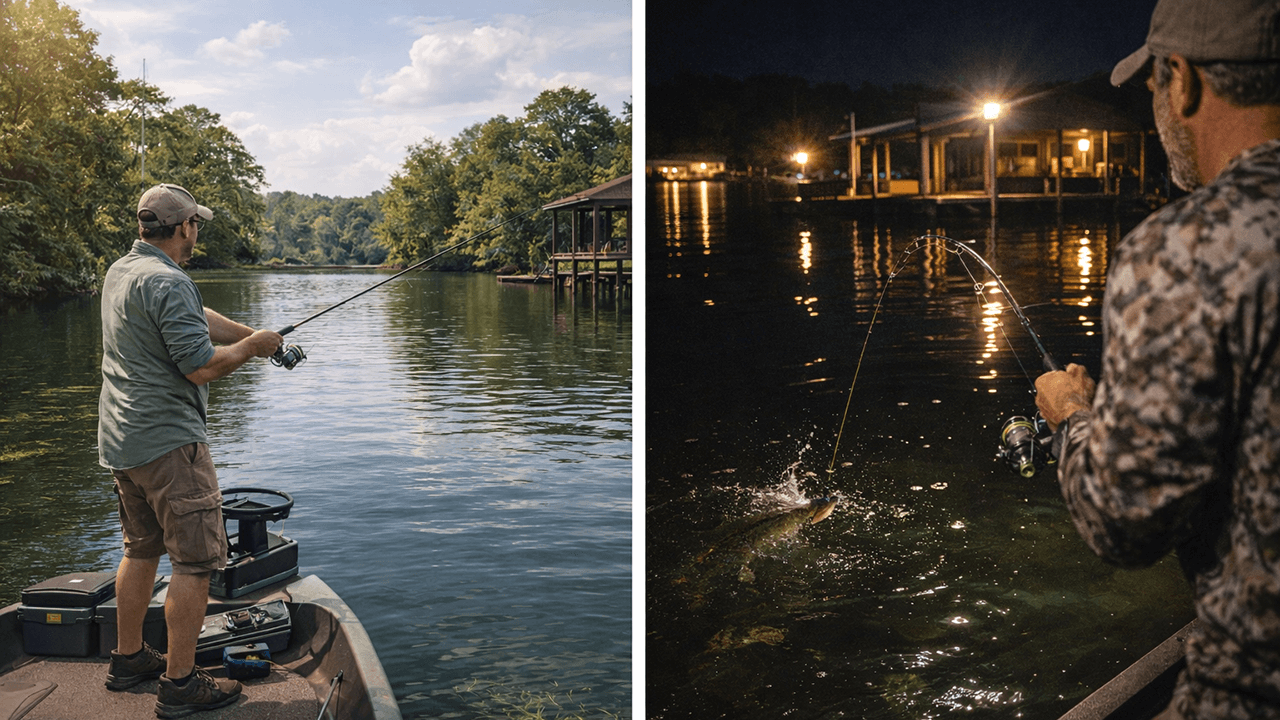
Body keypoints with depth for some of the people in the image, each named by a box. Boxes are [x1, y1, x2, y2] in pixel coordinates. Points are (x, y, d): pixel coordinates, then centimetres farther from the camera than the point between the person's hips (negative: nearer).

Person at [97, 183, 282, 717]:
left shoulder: (120, 271, 12)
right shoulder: (167, 282, -20)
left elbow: (196, 317, 19)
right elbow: (200, 367, -21)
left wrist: (253, 335, 11)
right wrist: (251, 348, -6)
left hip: (121, 442, 10)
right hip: (167, 443, -10)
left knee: (142, 549, 21)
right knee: (195, 560, -4)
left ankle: (128, 658, 32)